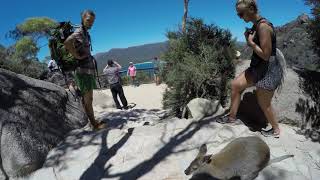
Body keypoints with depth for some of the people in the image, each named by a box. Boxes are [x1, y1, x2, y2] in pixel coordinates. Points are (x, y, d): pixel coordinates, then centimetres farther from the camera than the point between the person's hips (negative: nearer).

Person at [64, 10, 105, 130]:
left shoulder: (86, 34, 18)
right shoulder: (79, 32, -11)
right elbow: (67, 42, -32)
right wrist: (77, 56, -22)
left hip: (88, 69, 10)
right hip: (83, 70, -10)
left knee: (87, 98, 14)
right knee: (88, 99, -5)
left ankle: (93, 121, 24)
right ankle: (94, 124, 3)